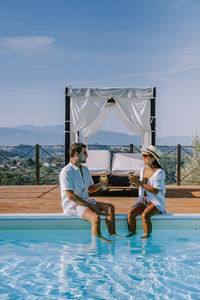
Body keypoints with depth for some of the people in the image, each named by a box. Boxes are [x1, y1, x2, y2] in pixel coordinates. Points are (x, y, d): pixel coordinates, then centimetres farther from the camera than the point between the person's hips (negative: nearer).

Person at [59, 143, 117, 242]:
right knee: (95, 217, -31)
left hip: (85, 201, 8)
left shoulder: (85, 169, 13)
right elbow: (70, 196, -20)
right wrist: (91, 205, -19)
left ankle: (112, 235, -14)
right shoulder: (66, 172, -14)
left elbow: (90, 189, 22)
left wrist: (101, 184, -1)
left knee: (110, 207, -11)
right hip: (72, 205, -8)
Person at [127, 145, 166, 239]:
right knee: (130, 212, -21)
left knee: (144, 215, -32)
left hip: (156, 203, -5)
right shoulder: (143, 170, 8)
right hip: (143, 201, 6)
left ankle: (147, 236, -15)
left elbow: (155, 191, -21)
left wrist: (140, 183, -21)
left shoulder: (159, 172, -12)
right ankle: (132, 234, -11)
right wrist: (136, 183, -5)